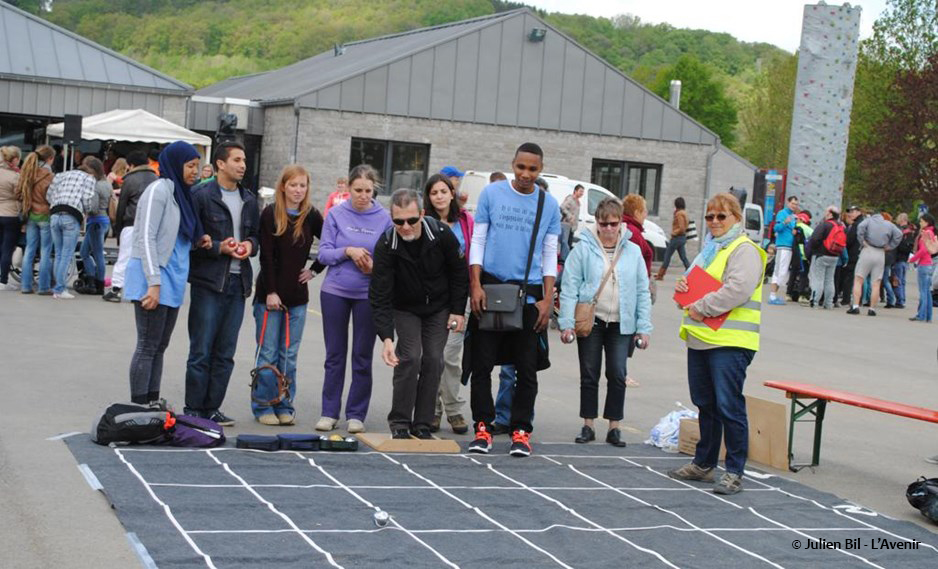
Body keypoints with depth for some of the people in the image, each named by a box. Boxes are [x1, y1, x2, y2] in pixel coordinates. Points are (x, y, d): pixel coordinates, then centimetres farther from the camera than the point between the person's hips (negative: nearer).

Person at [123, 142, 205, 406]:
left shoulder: (181, 193, 14)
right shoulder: (159, 190, -11)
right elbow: (147, 238, -17)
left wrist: (198, 241, 3)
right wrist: (154, 283, -22)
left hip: (172, 279, 9)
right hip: (153, 277, -9)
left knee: (159, 346, 12)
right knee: (147, 346, -4)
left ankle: (152, 403, 18)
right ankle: (138, 407, 1)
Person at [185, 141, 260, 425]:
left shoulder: (249, 199, 14)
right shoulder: (201, 196, -6)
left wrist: (250, 244, 0)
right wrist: (219, 248, -16)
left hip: (238, 282, 6)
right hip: (208, 282, -6)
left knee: (225, 353, 9)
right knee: (201, 351, -1)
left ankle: (212, 407, 17)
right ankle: (194, 409, 7)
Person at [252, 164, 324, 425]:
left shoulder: (311, 216, 4)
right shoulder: (270, 214, -4)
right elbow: (266, 256, -7)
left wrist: (314, 270, 5)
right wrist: (270, 292, -12)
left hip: (298, 296, 3)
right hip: (270, 293, -3)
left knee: (289, 355, 6)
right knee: (268, 353, 0)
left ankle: (285, 406, 13)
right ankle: (263, 406, 8)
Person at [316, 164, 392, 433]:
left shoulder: (384, 218, -3)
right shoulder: (336, 214, -2)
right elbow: (323, 254, -3)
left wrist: (375, 267, -16)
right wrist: (348, 251, -18)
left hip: (368, 294, 0)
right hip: (335, 292, 1)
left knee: (362, 357, 5)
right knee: (335, 355, 8)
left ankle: (356, 414, 13)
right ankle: (329, 412, 15)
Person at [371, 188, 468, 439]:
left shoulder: (442, 234, -23)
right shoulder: (385, 245, -27)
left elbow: (460, 272, -6)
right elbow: (380, 296, -27)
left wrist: (458, 311, -5)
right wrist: (386, 338, -35)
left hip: (439, 308, 1)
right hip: (405, 309, -1)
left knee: (433, 360, -4)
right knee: (410, 358, -15)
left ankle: (422, 424, 6)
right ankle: (400, 423, -3)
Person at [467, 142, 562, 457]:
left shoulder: (549, 204, 6)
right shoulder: (492, 193, 3)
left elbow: (550, 255, 8)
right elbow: (478, 241, 3)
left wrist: (548, 300, 0)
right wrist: (475, 286, -6)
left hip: (529, 292, 1)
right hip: (490, 286, -1)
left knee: (527, 368, 2)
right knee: (482, 362, 1)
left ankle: (521, 431, 8)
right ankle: (483, 426, 10)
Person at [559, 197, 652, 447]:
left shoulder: (633, 251, 3)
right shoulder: (584, 248, -3)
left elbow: (643, 292, 6)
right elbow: (569, 288, -5)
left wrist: (643, 327, 1)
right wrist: (567, 323, -11)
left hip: (621, 324, 1)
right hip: (591, 321, -1)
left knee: (618, 375, 1)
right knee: (589, 375, 6)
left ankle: (614, 427, 11)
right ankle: (587, 426, 15)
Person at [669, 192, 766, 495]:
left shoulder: (744, 250, -8)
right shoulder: (709, 249, 21)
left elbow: (738, 289, -22)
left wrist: (702, 308, -17)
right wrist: (682, 286, 7)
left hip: (730, 344, -9)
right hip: (700, 340, 9)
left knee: (728, 407, -8)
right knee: (705, 405, 16)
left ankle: (734, 472, -1)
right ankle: (703, 464, 27)